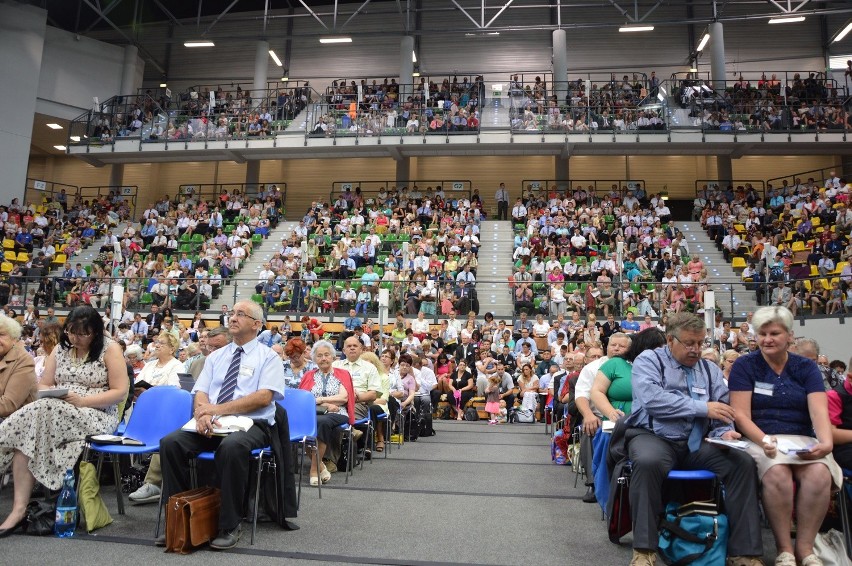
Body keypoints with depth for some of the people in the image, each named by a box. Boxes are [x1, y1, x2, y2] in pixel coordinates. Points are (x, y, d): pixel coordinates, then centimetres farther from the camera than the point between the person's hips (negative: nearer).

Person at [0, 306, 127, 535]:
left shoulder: (110, 349, -2)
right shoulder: (61, 349, 14)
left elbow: (120, 392, -8)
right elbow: (43, 385, 16)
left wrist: (82, 400, -18)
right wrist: (50, 394, -8)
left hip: (97, 416, -5)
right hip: (54, 411, 5)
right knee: (25, 429, -27)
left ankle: (20, 507, -23)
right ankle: (20, 507, -26)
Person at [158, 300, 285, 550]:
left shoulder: (268, 357, 2)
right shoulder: (215, 356, 18)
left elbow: (264, 397, -11)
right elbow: (201, 393, 9)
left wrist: (218, 409, -16)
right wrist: (203, 413, -16)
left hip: (251, 425, -5)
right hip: (212, 425, 5)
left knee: (231, 446, -36)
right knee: (170, 442, -21)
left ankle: (230, 526, -20)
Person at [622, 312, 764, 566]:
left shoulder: (711, 370, 17)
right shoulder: (648, 360, 2)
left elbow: (721, 412, 11)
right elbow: (652, 399, -16)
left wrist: (724, 432, -13)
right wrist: (702, 408, -18)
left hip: (696, 444, 5)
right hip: (653, 437, -5)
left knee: (743, 462, -20)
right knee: (648, 462, -37)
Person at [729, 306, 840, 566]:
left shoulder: (806, 367, 9)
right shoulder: (744, 365, 2)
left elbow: (819, 411, -5)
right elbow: (741, 415, -5)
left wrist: (827, 442, -25)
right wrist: (764, 441, -23)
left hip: (802, 440, 3)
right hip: (759, 439, -2)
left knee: (820, 474, -30)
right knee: (777, 474, -33)